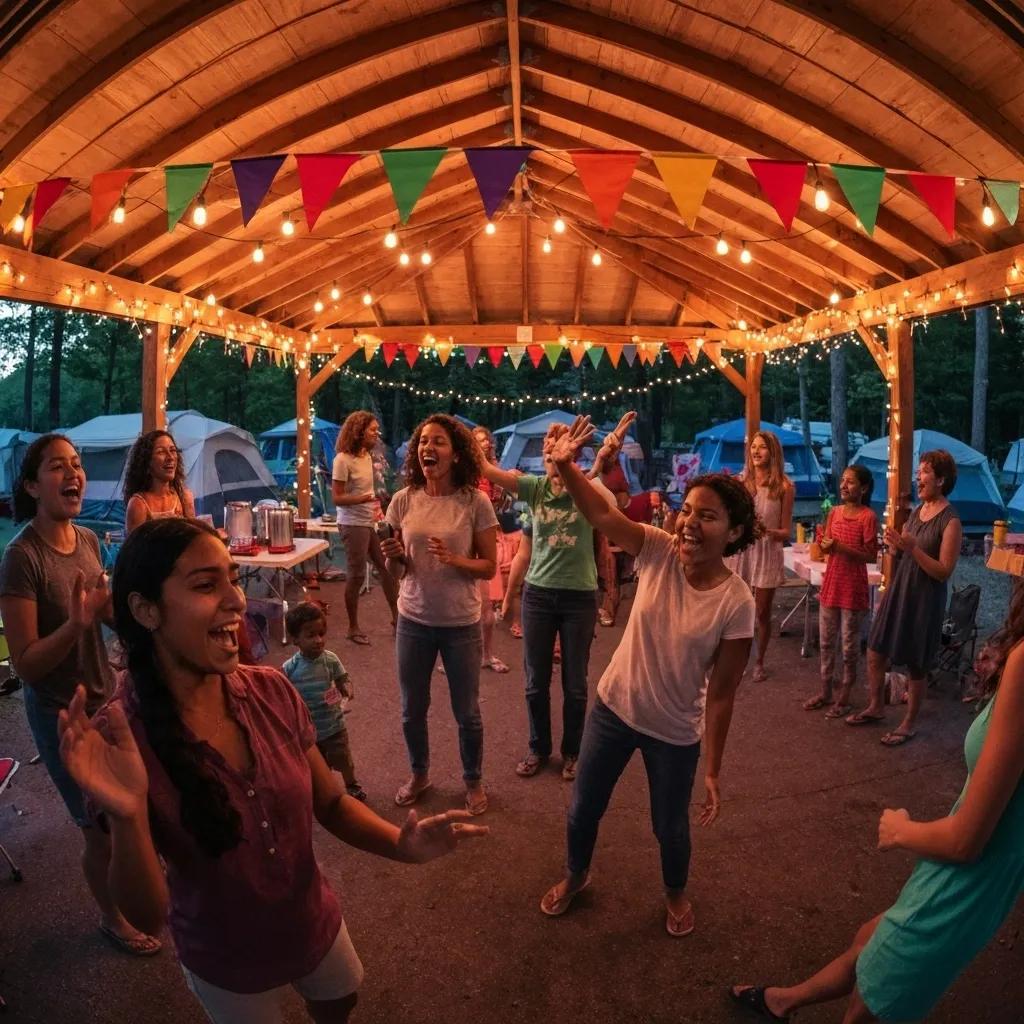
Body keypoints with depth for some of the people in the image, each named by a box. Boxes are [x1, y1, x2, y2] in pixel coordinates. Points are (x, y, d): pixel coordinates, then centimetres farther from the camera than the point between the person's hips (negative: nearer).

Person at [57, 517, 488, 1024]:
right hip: (226, 966, -3)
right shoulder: (120, 737, -27)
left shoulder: (272, 691, -18)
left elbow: (331, 803, -6)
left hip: (317, 927, 3)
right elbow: (149, 915, -23)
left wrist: (403, 844, -24)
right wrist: (128, 816, -41)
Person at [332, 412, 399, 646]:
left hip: (372, 522, 8)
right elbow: (337, 498, -17)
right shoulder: (343, 459, -15)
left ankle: (396, 616, 25)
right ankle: (353, 627, 15)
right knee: (356, 575, 1)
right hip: (353, 525, -8)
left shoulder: (367, 456, 9)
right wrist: (362, 499, -31)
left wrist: (377, 508, 12)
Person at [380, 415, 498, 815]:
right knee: (412, 710, 17)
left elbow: (489, 567, -8)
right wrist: (393, 557, -18)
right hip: (413, 620, 3)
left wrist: (454, 560, -25)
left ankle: (473, 781, 37)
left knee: (467, 713, 12)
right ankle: (419, 774, 43)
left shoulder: (475, 502, -12)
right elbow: (396, 571, 4)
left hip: (461, 622, -2)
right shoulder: (404, 500, -4)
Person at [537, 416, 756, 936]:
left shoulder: (736, 603, -22)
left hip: (676, 732, -2)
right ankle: (575, 875, 52)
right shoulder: (659, 551, -16)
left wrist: (713, 769, -10)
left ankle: (676, 894, 54)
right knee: (583, 809, 19)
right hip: (613, 707, 3)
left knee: (670, 827, 19)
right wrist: (565, 466, -48)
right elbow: (601, 514, -30)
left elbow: (721, 693, -15)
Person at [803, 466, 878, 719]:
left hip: (853, 587, -6)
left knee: (849, 645, 5)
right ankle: (825, 692, 26)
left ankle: (844, 698, 17)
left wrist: (841, 547, -22)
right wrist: (824, 545, -8)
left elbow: (871, 556, -13)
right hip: (830, 583, 6)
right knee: (826, 642, 13)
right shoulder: (834, 512, 6)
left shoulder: (868, 517, -12)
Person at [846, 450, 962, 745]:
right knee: (875, 653, 13)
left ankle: (908, 724, 24)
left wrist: (912, 548, -27)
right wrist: (895, 546, -6)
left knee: (916, 665, 7)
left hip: (924, 599, -7)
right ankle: (876, 707, 33)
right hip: (897, 590, 7)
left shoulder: (950, 521, -15)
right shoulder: (917, 511, 7)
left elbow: (944, 572, -19)